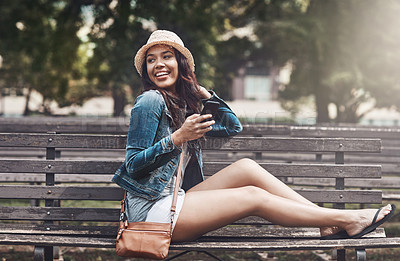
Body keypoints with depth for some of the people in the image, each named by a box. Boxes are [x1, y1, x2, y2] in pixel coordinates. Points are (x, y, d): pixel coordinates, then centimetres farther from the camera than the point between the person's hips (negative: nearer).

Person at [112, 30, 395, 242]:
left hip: (175, 199, 8)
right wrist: (177, 138, -23)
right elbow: (133, 165, -13)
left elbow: (233, 126, 16)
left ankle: (329, 224, -5)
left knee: (246, 167, -5)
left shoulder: (182, 104, 15)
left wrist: (205, 94, 6)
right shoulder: (150, 101, -10)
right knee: (254, 197, -12)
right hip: (152, 209, -8)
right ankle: (346, 220, -5)